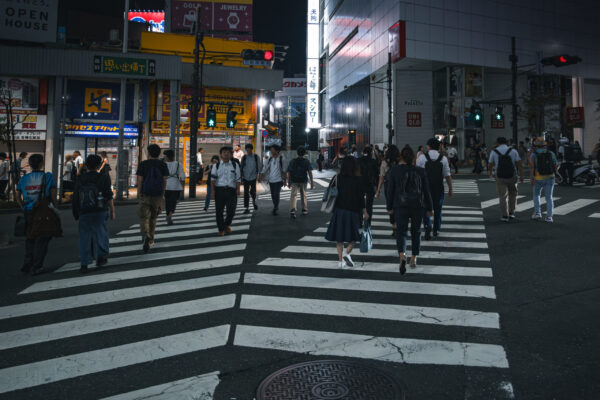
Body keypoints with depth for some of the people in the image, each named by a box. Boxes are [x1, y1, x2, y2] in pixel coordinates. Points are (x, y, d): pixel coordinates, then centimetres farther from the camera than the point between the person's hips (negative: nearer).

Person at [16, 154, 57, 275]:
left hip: (28, 212, 4)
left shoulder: (24, 178, 5)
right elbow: (53, 196, -7)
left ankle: (27, 265, 21)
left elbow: (18, 197, 7)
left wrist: (24, 208, 18)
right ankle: (36, 267, 8)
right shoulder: (48, 177, -7)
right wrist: (54, 208, 4)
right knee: (41, 240, 6)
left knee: (30, 239, 19)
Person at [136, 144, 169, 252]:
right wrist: (163, 194, 11)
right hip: (158, 195, 2)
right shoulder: (163, 165, 2)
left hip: (146, 194, -2)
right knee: (153, 218, 15)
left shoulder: (143, 164, -2)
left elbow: (139, 181, -4)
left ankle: (146, 236, -26)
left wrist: (139, 194, 6)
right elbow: (164, 181, 1)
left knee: (144, 217, -1)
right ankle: (151, 240, 23)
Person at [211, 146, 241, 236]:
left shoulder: (235, 165, 13)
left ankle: (227, 224, 24)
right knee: (219, 210, 1)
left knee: (231, 210, -5)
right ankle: (221, 229, 15)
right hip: (219, 189, 0)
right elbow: (213, 178, 5)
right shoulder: (216, 165, 11)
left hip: (231, 190, 0)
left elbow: (238, 178, 10)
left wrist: (238, 189, -2)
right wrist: (213, 190, -5)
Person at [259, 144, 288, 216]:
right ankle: (276, 208, 25)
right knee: (273, 195, 10)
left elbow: (284, 171, -4)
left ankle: (275, 209, -3)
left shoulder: (282, 159, -6)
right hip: (271, 180, 5)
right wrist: (260, 177, -9)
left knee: (276, 194, -12)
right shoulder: (270, 159, 7)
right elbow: (265, 169, 4)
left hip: (278, 180, -5)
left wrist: (285, 180, -7)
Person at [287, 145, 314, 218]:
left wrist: (289, 182, 13)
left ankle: (292, 210, -29)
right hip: (303, 181, 1)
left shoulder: (292, 161, 1)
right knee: (303, 195, 19)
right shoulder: (306, 161, -2)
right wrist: (312, 182, -13)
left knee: (293, 195, -8)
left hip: (294, 181, -1)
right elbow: (310, 172, -12)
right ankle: (304, 210, 27)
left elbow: (288, 173, 2)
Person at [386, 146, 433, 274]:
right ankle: (414, 258, 22)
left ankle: (402, 255, -26)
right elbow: (426, 191, 5)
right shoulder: (420, 171, 1)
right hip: (418, 206, 2)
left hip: (401, 206, -1)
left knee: (401, 231, 0)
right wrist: (429, 208, 13)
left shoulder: (395, 170, -3)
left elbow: (390, 190, -1)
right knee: (416, 232, 16)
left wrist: (389, 207, 8)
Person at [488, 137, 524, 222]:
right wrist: (521, 176, -3)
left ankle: (505, 216, 3)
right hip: (512, 177, 1)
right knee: (512, 195, 20)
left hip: (500, 178, 0)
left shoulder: (494, 152, -1)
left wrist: (491, 174, 26)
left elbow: (491, 165, 8)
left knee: (502, 197, 8)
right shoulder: (513, 151, -2)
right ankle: (511, 213, 19)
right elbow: (519, 164, -8)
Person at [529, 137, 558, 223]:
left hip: (538, 178, -2)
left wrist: (532, 179, -16)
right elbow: (556, 165, 6)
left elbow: (531, 167, -16)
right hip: (550, 178, 2)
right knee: (549, 198, 6)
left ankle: (537, 213, 11)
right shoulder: (551, 153, 2)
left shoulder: (533, 155, -7)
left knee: (536, 195, 21)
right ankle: (549, 217, 1)